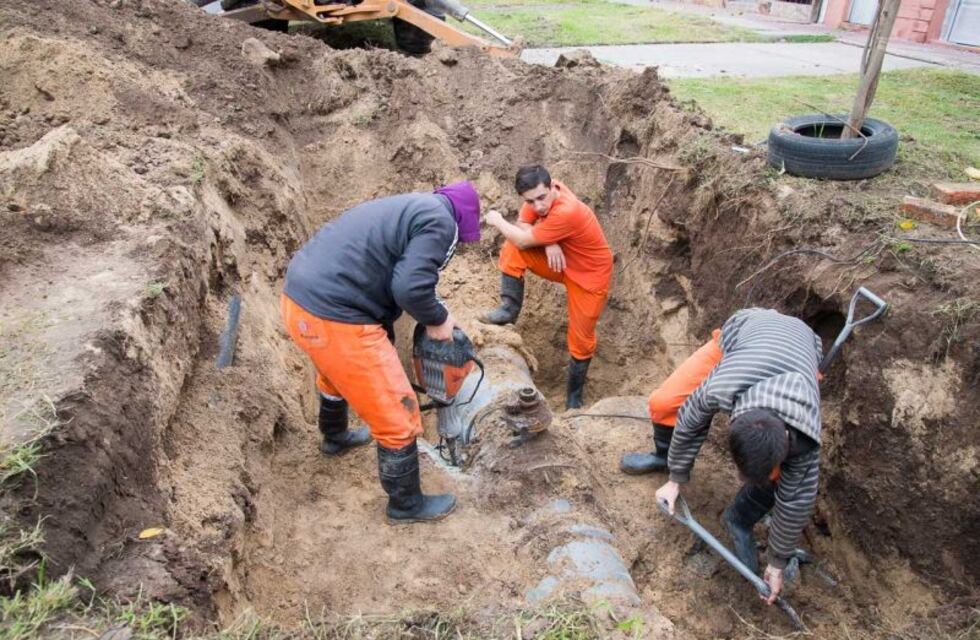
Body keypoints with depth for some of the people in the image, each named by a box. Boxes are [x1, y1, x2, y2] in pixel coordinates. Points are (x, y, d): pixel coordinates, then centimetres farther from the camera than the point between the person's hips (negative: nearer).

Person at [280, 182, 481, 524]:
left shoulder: (409, 207, 21)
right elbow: (410, 287, -20)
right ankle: (407, 505, 27)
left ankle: (335, 437, 65)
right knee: (398, 419, 6)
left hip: (297, 297, 10)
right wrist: (438, 319, -1)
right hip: (334, 317, -10)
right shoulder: (440, 221, -6)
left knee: (337, 370, 39)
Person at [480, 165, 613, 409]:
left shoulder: (567, 213, -37)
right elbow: (523, 225, -5)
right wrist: (547, 244, -25)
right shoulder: (544, 195, -13)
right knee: (511, 250, -16)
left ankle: (574, 396, 20)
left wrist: (497, 221, -12)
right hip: (560, 259, 7)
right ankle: (509, 309, -6)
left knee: (581, 340, 0)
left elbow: (524, 240, -29)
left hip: (589, 274, -6)